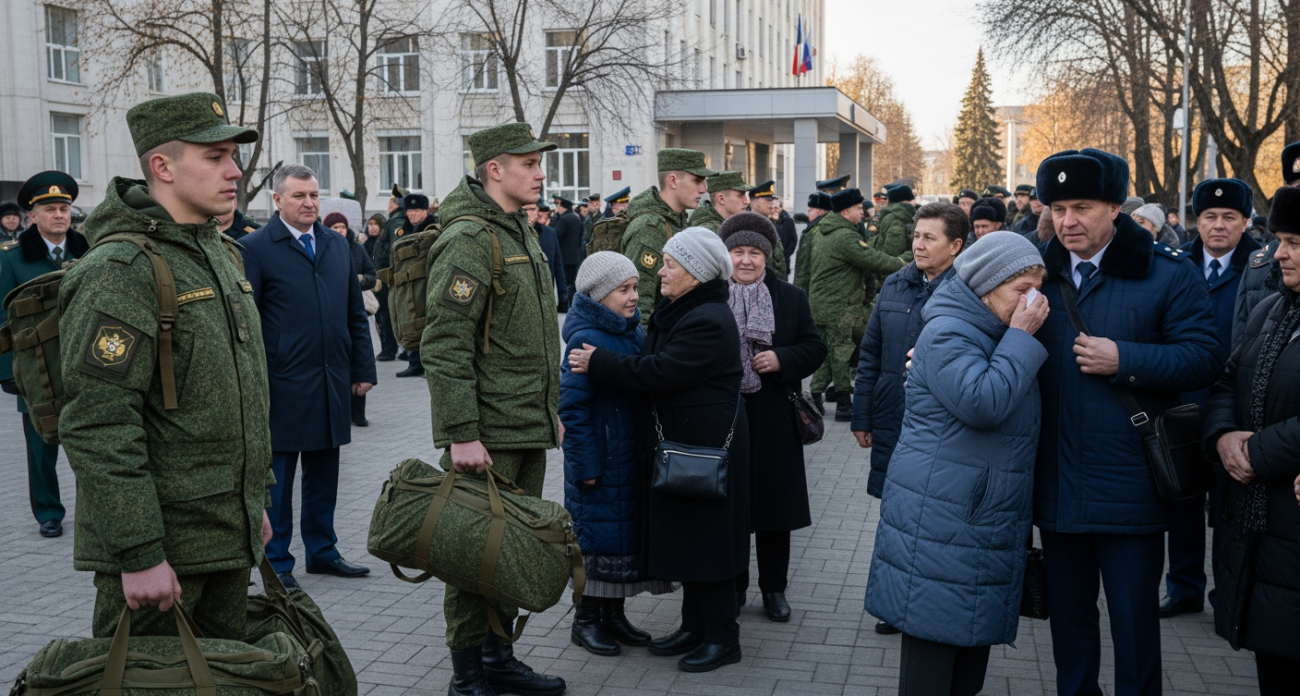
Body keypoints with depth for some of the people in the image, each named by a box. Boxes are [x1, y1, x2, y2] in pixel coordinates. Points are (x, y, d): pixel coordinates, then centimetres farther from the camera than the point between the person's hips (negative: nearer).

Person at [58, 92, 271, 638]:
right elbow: (98, 429, -22)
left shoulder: (221, 255, 13)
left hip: (230, 537, 9)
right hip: (160, 547, -8)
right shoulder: (119, 273, -17)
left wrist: (257, 498, 21)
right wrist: (138, 555, -23)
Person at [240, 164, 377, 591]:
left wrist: (363, 369, 10)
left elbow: (356, 313, 15)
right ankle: (277, 563, 17)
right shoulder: (256, 248, -5)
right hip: (283, 387, -5)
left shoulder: (337, 245, 12)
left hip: (333, 383, 5)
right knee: (277, 479, 6)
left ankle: (322, 551, 28)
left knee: (324, 474, 15)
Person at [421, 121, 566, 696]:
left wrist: (551, 410, 22)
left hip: (529, 430, 9)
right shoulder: (469, 240, -14)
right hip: (487, 435, -9)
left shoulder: (521, 233, 16)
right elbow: (445, 346, -20)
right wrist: (461, 433, -23)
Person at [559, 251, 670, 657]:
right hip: (601, 460, -8)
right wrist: (585, 464, -18)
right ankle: (586, 620, 17)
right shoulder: (586, 339, -17)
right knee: (598, 532, 1)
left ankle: (613, 614, 28)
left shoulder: (635, 333, 8)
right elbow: (572, 406, -19)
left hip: (632, 455, 8)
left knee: (627, 529, 14)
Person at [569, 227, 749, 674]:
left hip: (704, 447, -10)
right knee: (686, 535, 15)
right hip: (679, 442, 10)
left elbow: (658, 373, -23)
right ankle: (695, 626, 26)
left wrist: (598, 364, -16)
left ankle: (722, 637, 10)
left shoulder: (708, 321, -21)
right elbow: (656, 362, 16)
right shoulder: (682, 311, 12)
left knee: (705, 537, -2)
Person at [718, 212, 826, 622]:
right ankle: (732, 586, 23)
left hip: (774, 422, 1)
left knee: (775, 505, 8)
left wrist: (781, 358, -12)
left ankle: (774, 588, 23)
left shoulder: (791, 298, 6)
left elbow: (815, 348, 4)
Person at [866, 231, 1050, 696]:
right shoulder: (947, 333, -14)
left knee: (973, 638, 14)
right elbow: (983, 403, -26)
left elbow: (1016, 414, 22)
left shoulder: (996, 338, 16)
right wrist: (1020, 336, -19)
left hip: (986, 517, 9)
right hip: (941, 523, -9)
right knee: (935, 639, -4)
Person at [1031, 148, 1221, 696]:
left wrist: (1125, 360, -21)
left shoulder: (1168, 273, -5)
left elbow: (1204, 358, -11)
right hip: (1056, 484, 4)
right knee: (1068, 613, 18)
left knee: (1134, 620, 7)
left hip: (1129, 487, -4)